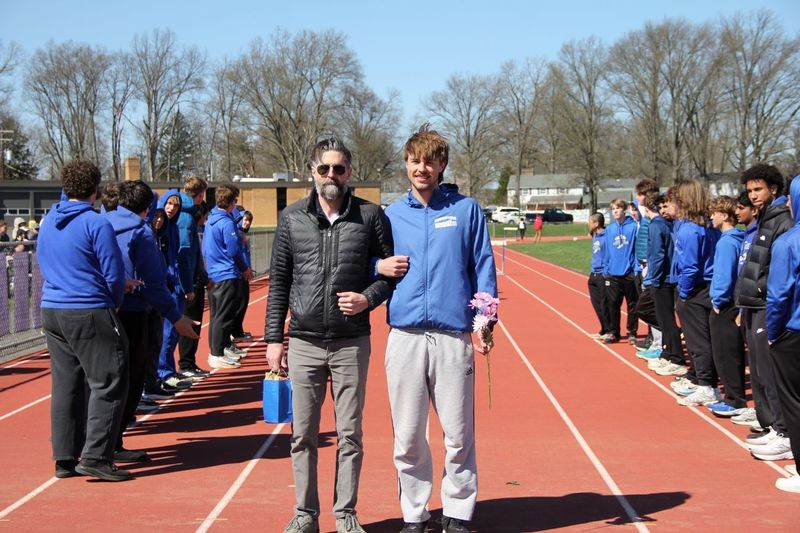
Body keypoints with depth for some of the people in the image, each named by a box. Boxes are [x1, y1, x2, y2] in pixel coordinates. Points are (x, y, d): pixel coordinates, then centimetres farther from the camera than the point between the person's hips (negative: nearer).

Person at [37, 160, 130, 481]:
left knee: (66, 385, 12)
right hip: (90, 313, -7)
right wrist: (115, 302, 8)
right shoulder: (96, 224, -11)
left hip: (51, 310, 8)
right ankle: (95, 457, -7)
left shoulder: (48, 222, 11)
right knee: (108, 384, -2)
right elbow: (114, 274, -9)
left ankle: (65, 458, 15)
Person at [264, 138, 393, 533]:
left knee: (349, 434, 6)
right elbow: (278, 281, 7)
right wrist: (273, 338, 4)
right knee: (303, 434, 6)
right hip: (304, 343, 1)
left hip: (351, 343, -1)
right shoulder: (292, 218, 5)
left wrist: (368, 298, -12)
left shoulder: (370, 216, 1)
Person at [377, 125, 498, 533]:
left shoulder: (466, 210, 6)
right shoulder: (391, 215, 13)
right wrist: (380, 267, -3)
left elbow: (483, 268, 4)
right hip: (405, 337, 2)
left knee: (459, 435, 2)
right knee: (407, 438, 5)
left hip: (453, 338, -2)